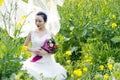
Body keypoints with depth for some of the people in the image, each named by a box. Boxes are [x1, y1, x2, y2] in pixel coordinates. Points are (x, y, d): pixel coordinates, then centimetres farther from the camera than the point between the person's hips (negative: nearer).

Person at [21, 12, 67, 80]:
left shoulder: (50, 34, -2)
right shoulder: (32, 33, 2)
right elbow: (25, 46, 11)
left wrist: (45, 52, -17)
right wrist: (33, 50, -7)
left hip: (47, 63, -1)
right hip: (35, 62, 1)